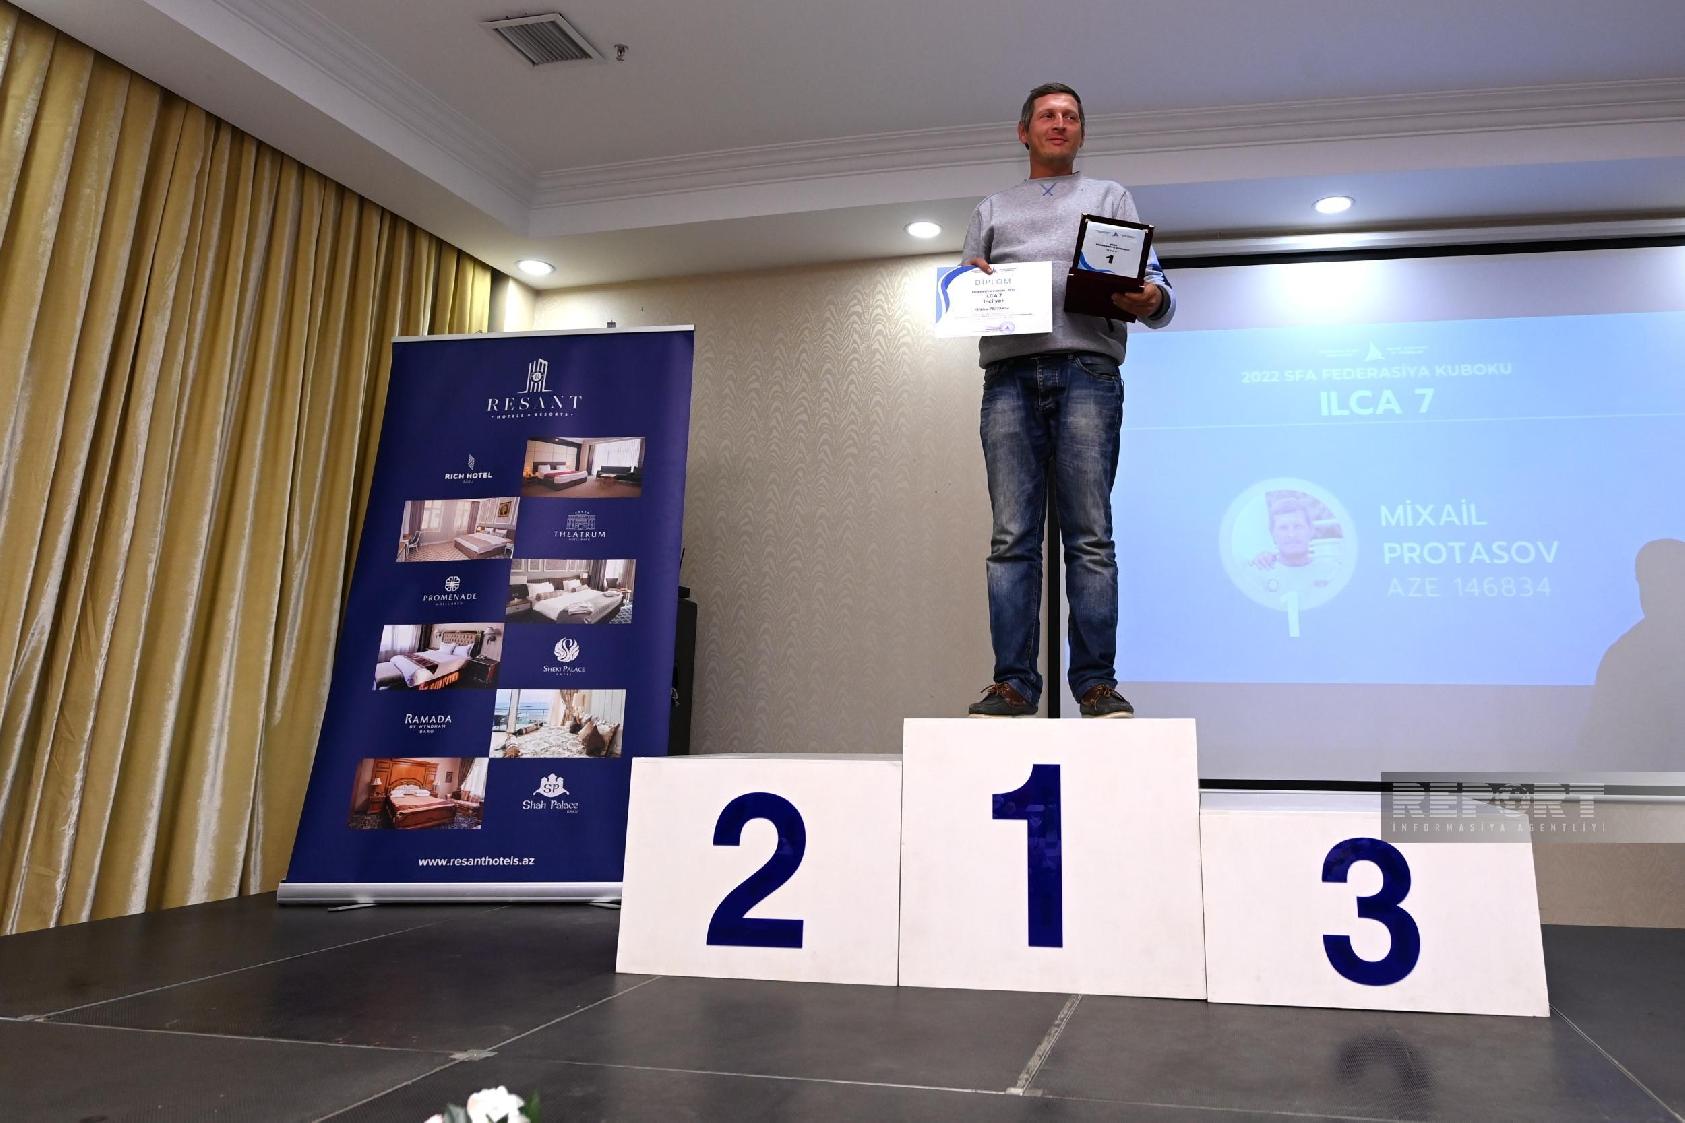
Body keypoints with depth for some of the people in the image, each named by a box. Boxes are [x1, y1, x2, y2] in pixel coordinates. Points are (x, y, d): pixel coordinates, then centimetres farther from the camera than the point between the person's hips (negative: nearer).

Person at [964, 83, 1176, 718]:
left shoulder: (1111, 198, 24)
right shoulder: (991, 210, 28)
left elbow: (1154, 284, 13)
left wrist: (1150, 300, -12)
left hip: (1086, 371, -1)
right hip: (1010, 376, 2)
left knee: (1090, 537, -8)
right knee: (1012, 539, -6)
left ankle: (1097, 683, -5)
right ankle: (1013, 684, -5)